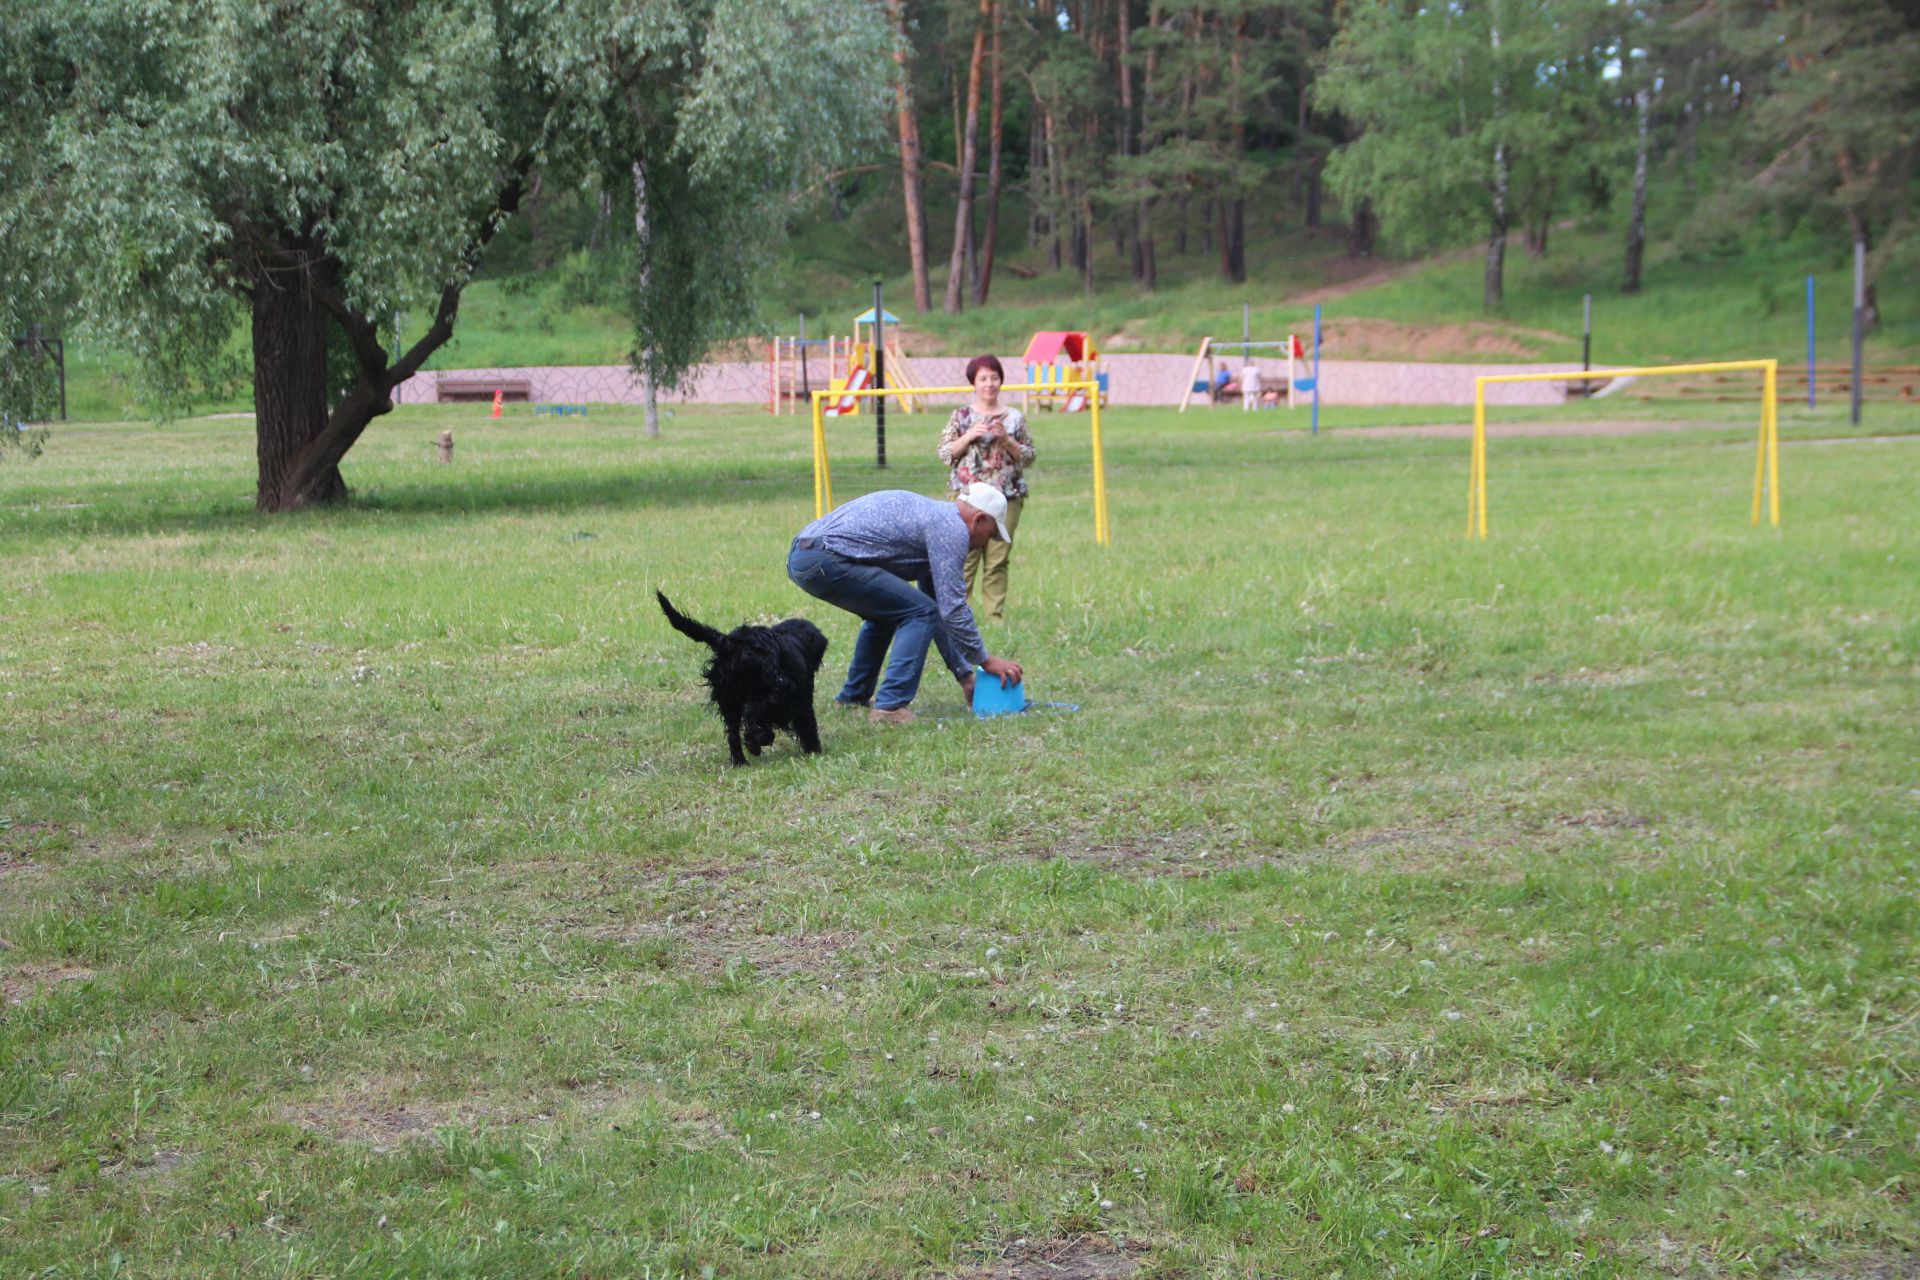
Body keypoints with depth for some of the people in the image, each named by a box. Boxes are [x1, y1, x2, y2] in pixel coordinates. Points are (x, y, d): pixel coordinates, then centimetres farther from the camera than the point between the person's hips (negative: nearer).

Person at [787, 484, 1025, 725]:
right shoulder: (951, 527, -3)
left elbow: (940, 613, 32)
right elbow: (953, 608, -7)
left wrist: (965, 676, 32)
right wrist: (986, 660, 5)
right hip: (828, 559, -10)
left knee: (887, 611, 30)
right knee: (920, 613, -5)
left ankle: (854, 695, 33)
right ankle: (890, 706, -10)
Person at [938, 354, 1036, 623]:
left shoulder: (1015, 417, 9)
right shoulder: (961, 416, 6)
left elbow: (1028, 457, 9)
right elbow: (945, 454, 4)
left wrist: (1006, 439, -8)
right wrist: (970, 435, -10)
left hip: (1006, 497, 1)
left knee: (998, 561, 2)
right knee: (964, 557, -7)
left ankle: (995, 615, 7)